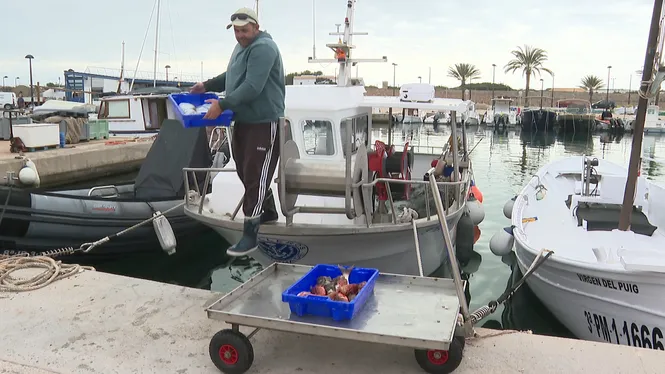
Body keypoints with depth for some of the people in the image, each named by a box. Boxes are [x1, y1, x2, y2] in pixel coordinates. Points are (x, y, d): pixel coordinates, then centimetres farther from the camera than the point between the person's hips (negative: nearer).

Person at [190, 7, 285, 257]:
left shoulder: (263, 48, -17)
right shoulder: (241, 47, 15)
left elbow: (252, 87, -27)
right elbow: (231, 76, 29)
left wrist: (222, 105, -27)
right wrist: (207, 86, 15)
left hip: (263, 123, -10)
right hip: (243, 120, 10)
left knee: (256, 176, -8)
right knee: (246, 172, 18)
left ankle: (249, 236, -3)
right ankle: (268, 212, 38)